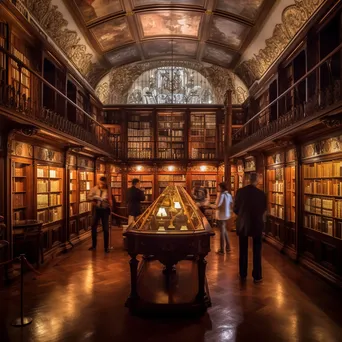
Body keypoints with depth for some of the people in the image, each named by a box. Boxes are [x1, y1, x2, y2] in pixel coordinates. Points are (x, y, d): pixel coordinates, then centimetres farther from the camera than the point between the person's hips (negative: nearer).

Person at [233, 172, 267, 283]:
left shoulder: (240, 191, -10)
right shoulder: (261, 194, -12)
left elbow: (235, 209, -3)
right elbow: (264, 209, 2)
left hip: (242, 224, 1)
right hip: (257, 224, -1)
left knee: (243, 251, 13)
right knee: (257, 251, 10)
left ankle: (243, 275, 23)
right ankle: (257, 276, 14)